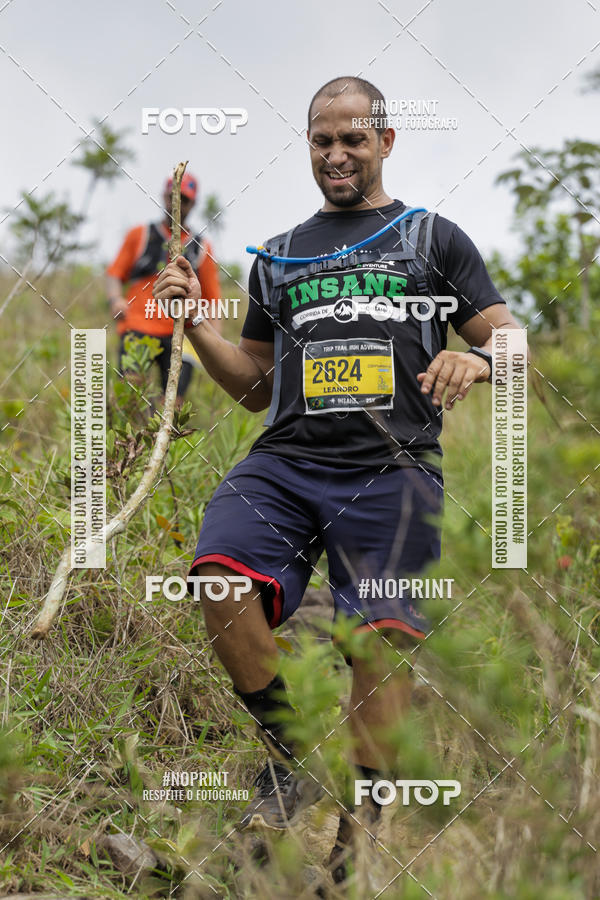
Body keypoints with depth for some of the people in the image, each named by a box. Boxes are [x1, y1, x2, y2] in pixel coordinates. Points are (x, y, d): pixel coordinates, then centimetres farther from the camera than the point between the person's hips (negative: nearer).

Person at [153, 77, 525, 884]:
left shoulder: (434, 239, 16)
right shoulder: (278, 258, 24)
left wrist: (476, 359, -11)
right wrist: (196, 324, 12)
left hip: (391, 470, -2)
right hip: (287, 459, 2)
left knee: (387, 640, -12)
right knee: (222, 573, -26)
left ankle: (361, 831, -2)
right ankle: (293, 762, -12)